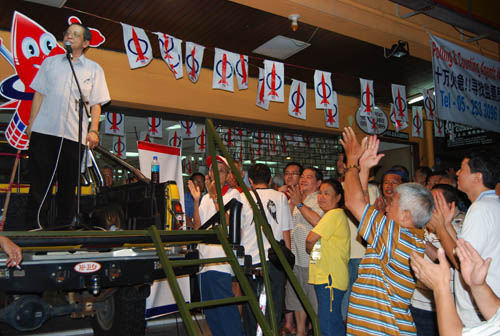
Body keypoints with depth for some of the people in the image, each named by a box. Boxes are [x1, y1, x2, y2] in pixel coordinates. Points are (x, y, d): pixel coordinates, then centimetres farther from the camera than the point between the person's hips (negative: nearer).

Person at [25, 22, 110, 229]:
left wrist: (94, 130, -5)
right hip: (43, 130, 1)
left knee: (68, 183, 4)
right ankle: (35, 223, 11)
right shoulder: (50, 62, 16)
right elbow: (39, 94, 14)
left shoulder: (94, 69, 11)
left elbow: (96, 104, 6)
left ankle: (65, 226, 14)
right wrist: (31, 124, 7)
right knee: (39, 180, 2)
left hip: (74, 133, -1)